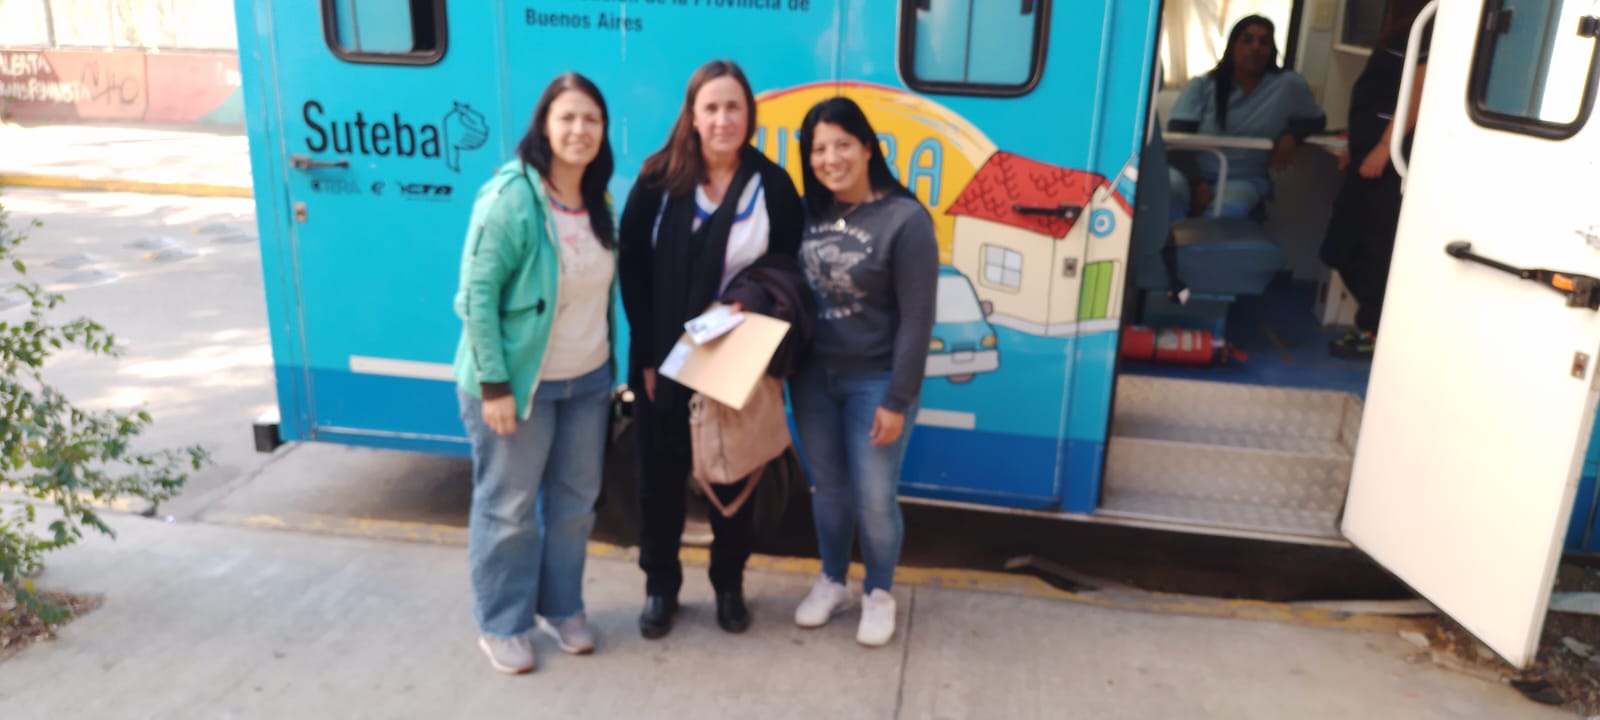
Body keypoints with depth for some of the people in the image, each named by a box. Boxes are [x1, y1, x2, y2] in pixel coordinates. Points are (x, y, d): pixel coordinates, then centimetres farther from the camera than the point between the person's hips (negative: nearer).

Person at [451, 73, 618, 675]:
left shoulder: (599, 202, 4)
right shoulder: (510, 197, -18)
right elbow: (476, 294, -19)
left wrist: (609, 365, 13)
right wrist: (494, 385, -20)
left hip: (587, 380, 7)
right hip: (518, 381, -6)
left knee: (575, 501, 16)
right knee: (508, 509, 7)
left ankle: (561, 607, 35)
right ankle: (501, 626, 25)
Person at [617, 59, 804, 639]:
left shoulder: (773, 185, -5)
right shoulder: (659, 181, -6)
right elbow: (633, 270, -6)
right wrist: (647, 355, -10)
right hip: (665, 360, 0)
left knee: (734, 476, 12)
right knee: (661, 474, 10)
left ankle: (729, 584, 33)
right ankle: (661, 585, 29)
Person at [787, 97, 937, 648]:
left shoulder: (905, 220, -14)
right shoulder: (808, 212, 1)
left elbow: (916, 319, -14)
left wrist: (897, 400, -14)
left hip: (874, 382, -4)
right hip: (812, 377, 4)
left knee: (874, 498, 6)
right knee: (828, 488, 17)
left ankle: (879, 594, 29)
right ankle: (832, 582, 37)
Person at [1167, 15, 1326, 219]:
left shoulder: (1289, 85, 5)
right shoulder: (1201, 86, 3)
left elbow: (1316, 119, 21)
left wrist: (1292, 135, -3)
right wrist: (1196, 184, -19)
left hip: (1243, 180, 0)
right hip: (1194, 175, 0)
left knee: (1228, 211, -37)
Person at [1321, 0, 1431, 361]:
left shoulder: (1426, 29, -10)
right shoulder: (1402, 30, 18)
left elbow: (1416, 94, -19)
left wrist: (1382, 150, -23)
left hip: (1388, 155, -9)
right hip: (1374, 151, 9)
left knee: (1373, 246, -4)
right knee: (1344, 243, 12)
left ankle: (1374, 333, 5)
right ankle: (1374, 320, 21)